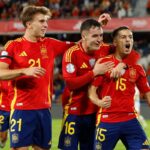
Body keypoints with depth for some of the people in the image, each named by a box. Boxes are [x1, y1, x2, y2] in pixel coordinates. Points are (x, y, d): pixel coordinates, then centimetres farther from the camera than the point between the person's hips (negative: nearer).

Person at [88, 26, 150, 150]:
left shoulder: (136, 66, 10)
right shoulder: (104, 62, -2)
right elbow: (92, 89, -4)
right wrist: (99, 102, -24)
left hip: (130, 120, 4)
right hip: (107, 121, -3)